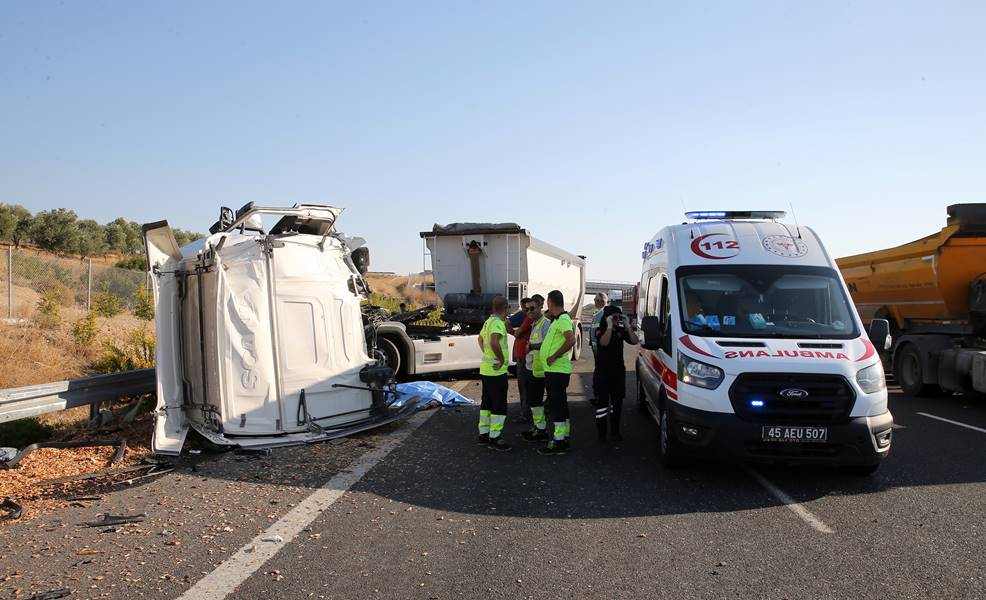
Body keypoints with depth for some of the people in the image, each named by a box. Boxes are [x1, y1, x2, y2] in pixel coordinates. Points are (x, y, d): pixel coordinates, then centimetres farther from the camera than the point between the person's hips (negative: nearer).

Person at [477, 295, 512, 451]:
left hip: (486, 369, 10)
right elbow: (494, 342, -36)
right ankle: (494, 438, -1)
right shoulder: (498, 323, -19)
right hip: (497, 370, -10)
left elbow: (480, 339, 30)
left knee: (487, 402, 16)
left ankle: (483, 435, 22)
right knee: (499, 405, -4)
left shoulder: (488, 321, 12)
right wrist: (502, 359, -23)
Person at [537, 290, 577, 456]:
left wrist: (554, 357, -24)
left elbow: (571, 340, -31)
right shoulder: (559, 319, 15)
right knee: (560, 405, 16)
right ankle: (563, 437, 25)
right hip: (555, 369, 10)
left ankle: (558, 443, -3)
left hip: (556, 370, -10)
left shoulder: (563, 319, -17)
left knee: (556, 405, -7)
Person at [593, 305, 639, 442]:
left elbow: (634, 341, -6)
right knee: (602, 402, -5)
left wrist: (627, 326, -10)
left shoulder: (621, 330, 7)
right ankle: (601, 433, 1)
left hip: (619, 371, 5)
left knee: (617, 402, 11)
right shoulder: (601, 331, -6)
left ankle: (615, 431, 23)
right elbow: (604, 342, -27)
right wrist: (610, 326, -24)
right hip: (603, 371, -5)